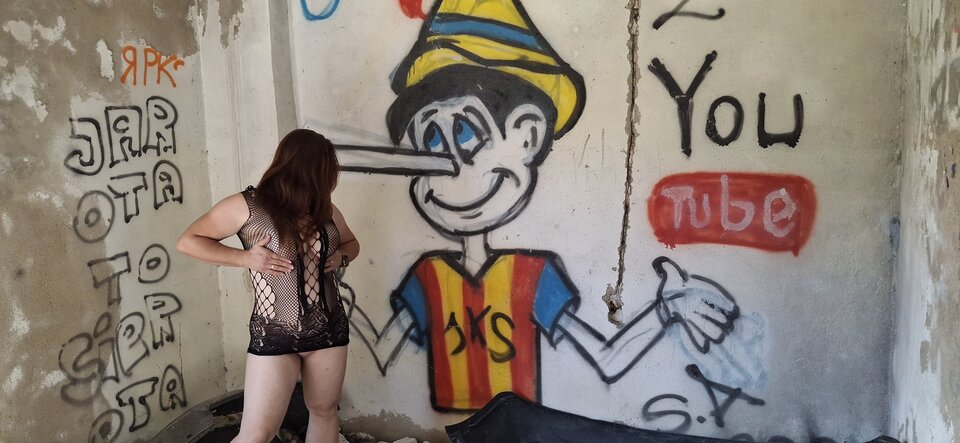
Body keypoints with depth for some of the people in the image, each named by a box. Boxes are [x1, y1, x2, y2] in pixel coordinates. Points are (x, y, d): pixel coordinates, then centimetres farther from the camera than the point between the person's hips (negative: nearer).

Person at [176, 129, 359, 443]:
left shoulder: (326, 210, 4)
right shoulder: (246, 206, -11)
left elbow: (351, 243, 23)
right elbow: (187, 242, -6)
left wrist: (341, 257, -1)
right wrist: (245, 257, -17)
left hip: (329, 329, 5)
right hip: (273, 336, -5)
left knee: (324, 410, 17)